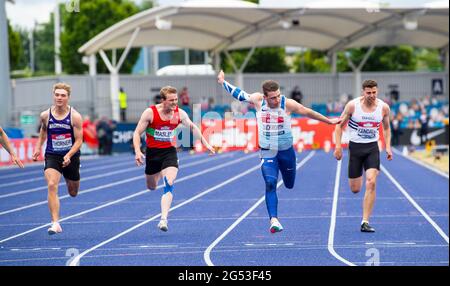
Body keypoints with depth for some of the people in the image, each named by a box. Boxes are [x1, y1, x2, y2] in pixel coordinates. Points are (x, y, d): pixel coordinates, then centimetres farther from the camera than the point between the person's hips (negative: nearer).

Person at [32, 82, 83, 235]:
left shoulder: (75, 116, -11)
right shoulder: (45, 115, -4)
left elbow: (79, 140, -10)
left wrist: (69, 155, -25)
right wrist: (38, 147, 6)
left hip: (71, 156, 0)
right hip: (52, 156, 0)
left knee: (73, 193, 17)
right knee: (52, 186, -24)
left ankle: (70, 180, 57)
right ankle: (55, 223, -26)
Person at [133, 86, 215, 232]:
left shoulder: (180, 113, -7)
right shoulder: (150, 113, -16)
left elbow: (192, 127, 13)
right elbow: (137, 133, -10)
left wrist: (205, 143, 16)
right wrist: (137, 151, -25)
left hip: (169, 152, 0)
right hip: (152, 152, 0)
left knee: (169, 185, -21)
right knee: (151, 187, 16)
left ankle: (164, 219, -25)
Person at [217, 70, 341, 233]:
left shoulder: (288, 104, -13)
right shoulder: (258, 100, -10)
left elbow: (308, 112, -1)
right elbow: (239, 94, 7)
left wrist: (329, 121, 7)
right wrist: (223, 82, 15)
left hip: (286, 151, 1)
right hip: (267, 153, -1)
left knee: (290, 185, 13)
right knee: (270, 184, -19)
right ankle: (274, 219, -24)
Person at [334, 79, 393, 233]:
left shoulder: (384, 107, -5)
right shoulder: (352, 105, -12)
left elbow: (386, 128, 13)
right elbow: (339, 125, -2)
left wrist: (388, 147, 3)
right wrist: (338, 147, -9)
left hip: (372, 148, 1)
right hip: (355, 147, -1)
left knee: (371, 183, -18)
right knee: (355, 189, 5)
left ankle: (365, 222, -14)